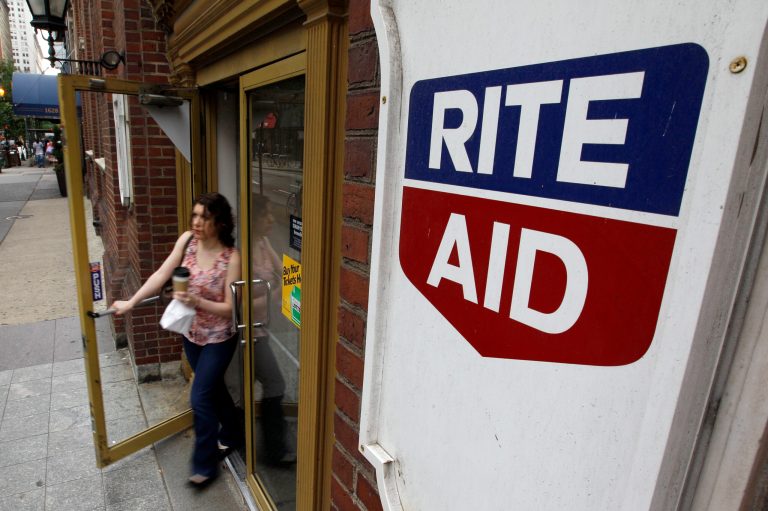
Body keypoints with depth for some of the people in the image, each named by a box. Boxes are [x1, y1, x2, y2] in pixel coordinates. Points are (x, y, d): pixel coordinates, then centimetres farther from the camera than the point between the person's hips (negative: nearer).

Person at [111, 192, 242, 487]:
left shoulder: (231, 257, -23)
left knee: (199, 397, -2)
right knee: (213, 387, 22)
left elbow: (229, 308, -20)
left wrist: (197, 302, -32)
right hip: (191, 334, 6)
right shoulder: (187, 240, -8)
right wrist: (131, 302, -9)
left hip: (218, 338, -6)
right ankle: (232, 433, 46)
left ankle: (205, 465, 19)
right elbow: (160, 275, -6)